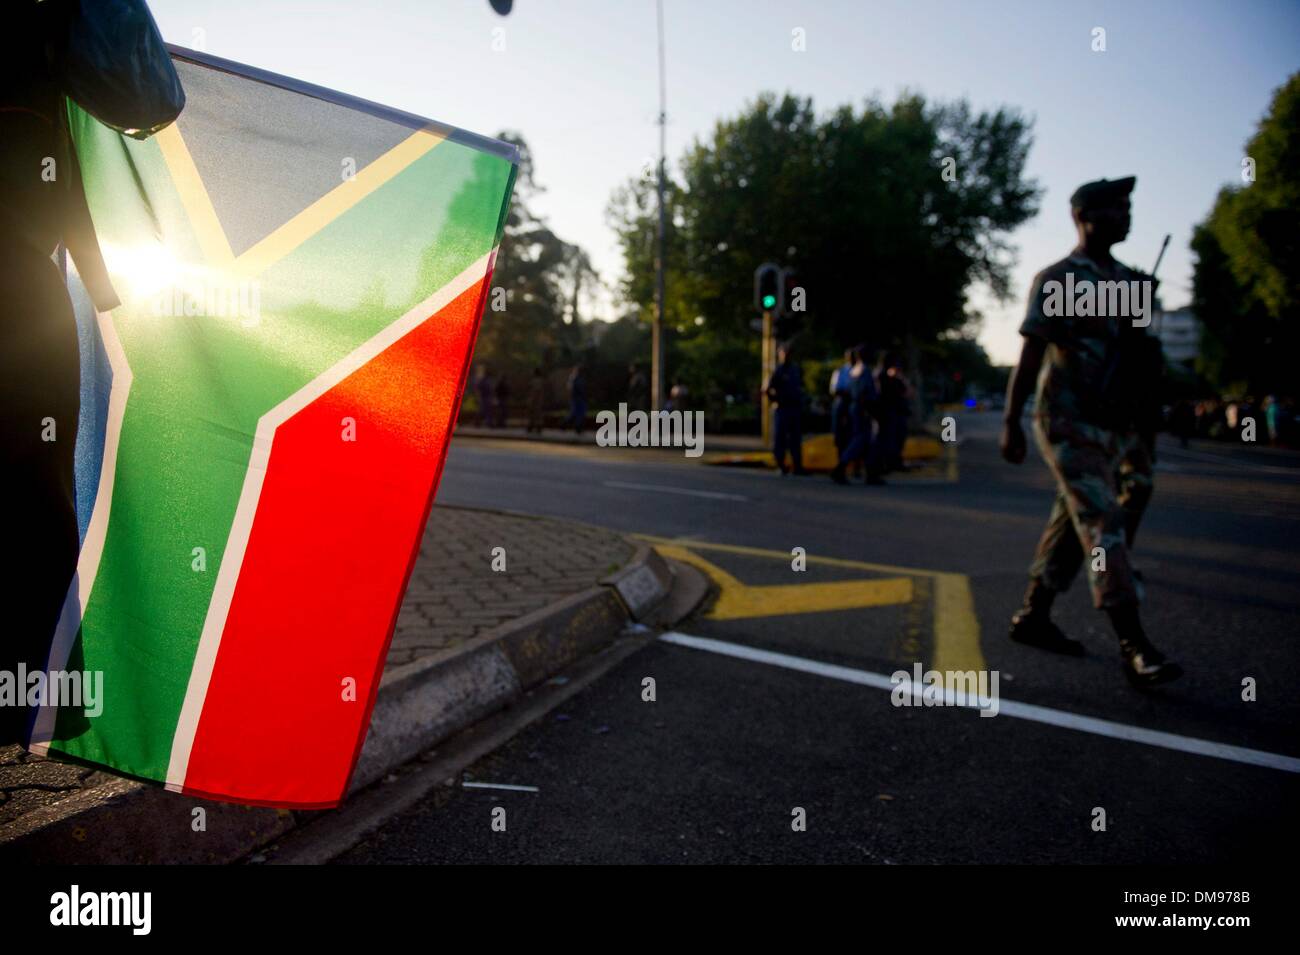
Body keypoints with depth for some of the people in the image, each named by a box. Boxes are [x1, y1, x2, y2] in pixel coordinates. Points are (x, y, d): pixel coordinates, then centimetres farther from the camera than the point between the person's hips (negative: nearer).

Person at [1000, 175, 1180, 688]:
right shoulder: (1057, 280, -5)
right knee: (1104, 525, -13)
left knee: (1073, 522, 11)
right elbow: (1029, 356, -9)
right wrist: (1010, 422, -14)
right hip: (1069, 423, -7)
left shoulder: (1129, 280, 16)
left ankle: (1033, 615, 23)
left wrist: (1147, 425, 16)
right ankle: (1135, 647, -14)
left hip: (1116, 427, 8)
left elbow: (1138, 360, 19)